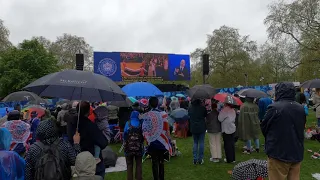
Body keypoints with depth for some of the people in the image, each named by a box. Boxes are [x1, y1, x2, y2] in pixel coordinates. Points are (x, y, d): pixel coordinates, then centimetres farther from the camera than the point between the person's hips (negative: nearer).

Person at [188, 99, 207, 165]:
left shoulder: (190, 108, -2)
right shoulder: (203, 108, -9)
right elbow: (205, 115, 5)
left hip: (193, 128, 3)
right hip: (201, 127, -2)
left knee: (195, 143, 12)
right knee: (201, 143, 4)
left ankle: (195, 159, 10)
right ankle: (200, 160, 7)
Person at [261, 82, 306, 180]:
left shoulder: (274, 108, -18)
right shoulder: (301, 108, 3)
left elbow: (264, 128, -8)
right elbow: (302, 128, 13)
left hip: (278, 153, -6)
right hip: (297, 153, 6)